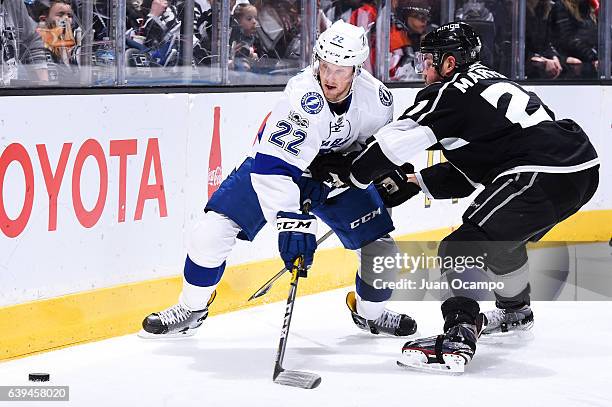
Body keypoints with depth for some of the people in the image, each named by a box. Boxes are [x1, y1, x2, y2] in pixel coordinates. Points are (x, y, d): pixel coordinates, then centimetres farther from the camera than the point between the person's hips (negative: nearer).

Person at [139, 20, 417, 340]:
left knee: (382, 251, -1)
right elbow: (274, 166, -42)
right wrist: (291, 221, -51)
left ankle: (369, 313, 30)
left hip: (336, 172, 4)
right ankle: (192, 309, 9)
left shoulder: (378, 98, -21)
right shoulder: (302, 98, -37)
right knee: (210, 234, -15)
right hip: (275, 162, -4)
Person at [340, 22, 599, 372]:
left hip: (543, 178, -10)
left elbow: (394, 142, -8)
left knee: (462, 249, -10)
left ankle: (458, 337, -22)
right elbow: (469, 173, 28)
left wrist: (355, 176, 8)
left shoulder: (449, 91, -2)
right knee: (502, 237, 33)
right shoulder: (491, 83, 26)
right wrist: (414, 183, 27)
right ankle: (515, 311, 53)